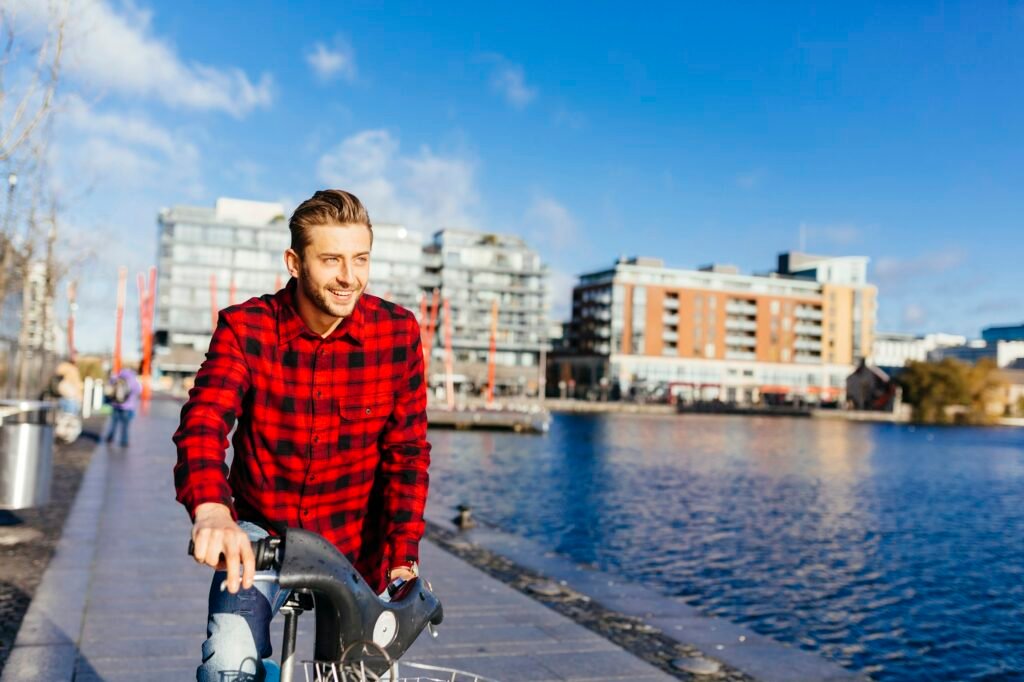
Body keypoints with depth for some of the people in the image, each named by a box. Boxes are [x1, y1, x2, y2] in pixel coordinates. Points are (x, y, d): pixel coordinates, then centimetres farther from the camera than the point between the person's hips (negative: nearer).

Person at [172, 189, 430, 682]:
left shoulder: (398, 332, -12)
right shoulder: (245, 328, -13)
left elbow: (406, 451, -8)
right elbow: (203, 421, -28)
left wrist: (401, 559, -14)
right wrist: (210, 508, -48)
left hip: (354, 544, 1)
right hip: (261, 533, -1)